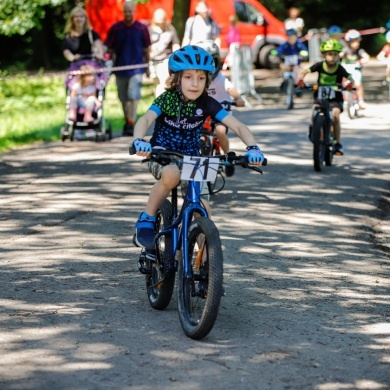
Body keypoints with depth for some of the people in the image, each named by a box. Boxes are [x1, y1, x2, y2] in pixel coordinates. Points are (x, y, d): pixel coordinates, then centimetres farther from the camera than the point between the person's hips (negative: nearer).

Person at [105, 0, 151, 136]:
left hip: (136, 68, -2)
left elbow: (146, 49, 8)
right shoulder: (115, 28, 0)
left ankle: (131, 125, -15)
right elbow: (109, 48, 3)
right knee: (123, 98, 11)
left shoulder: (142, 28, 0)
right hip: (120, 68, 2)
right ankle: (127, 123, 26)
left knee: (133, 96, -13)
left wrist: (147, 66, 11)